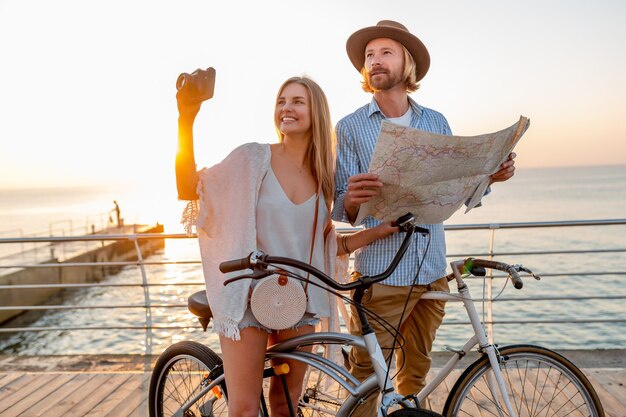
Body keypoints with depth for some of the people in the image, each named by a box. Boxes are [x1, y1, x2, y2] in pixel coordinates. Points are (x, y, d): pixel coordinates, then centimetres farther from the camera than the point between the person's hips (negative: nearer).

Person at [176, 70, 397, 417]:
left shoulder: (323, 175, 6)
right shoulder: (253, 158, -5)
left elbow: (327, 245, 11)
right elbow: (190, 190, -11)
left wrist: (380, 230, 2)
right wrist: (186, 122, -17)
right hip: (248, 296, -3)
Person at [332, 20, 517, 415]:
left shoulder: (437, 122, 9)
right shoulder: (350, 127, -1)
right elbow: (340, 209, -5)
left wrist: (489, 175, -6)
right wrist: (352, 200, -28)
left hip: (432, 272, 4)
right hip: (380, 275, -3)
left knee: (416, 373, 16)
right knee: (367, 376, 2)